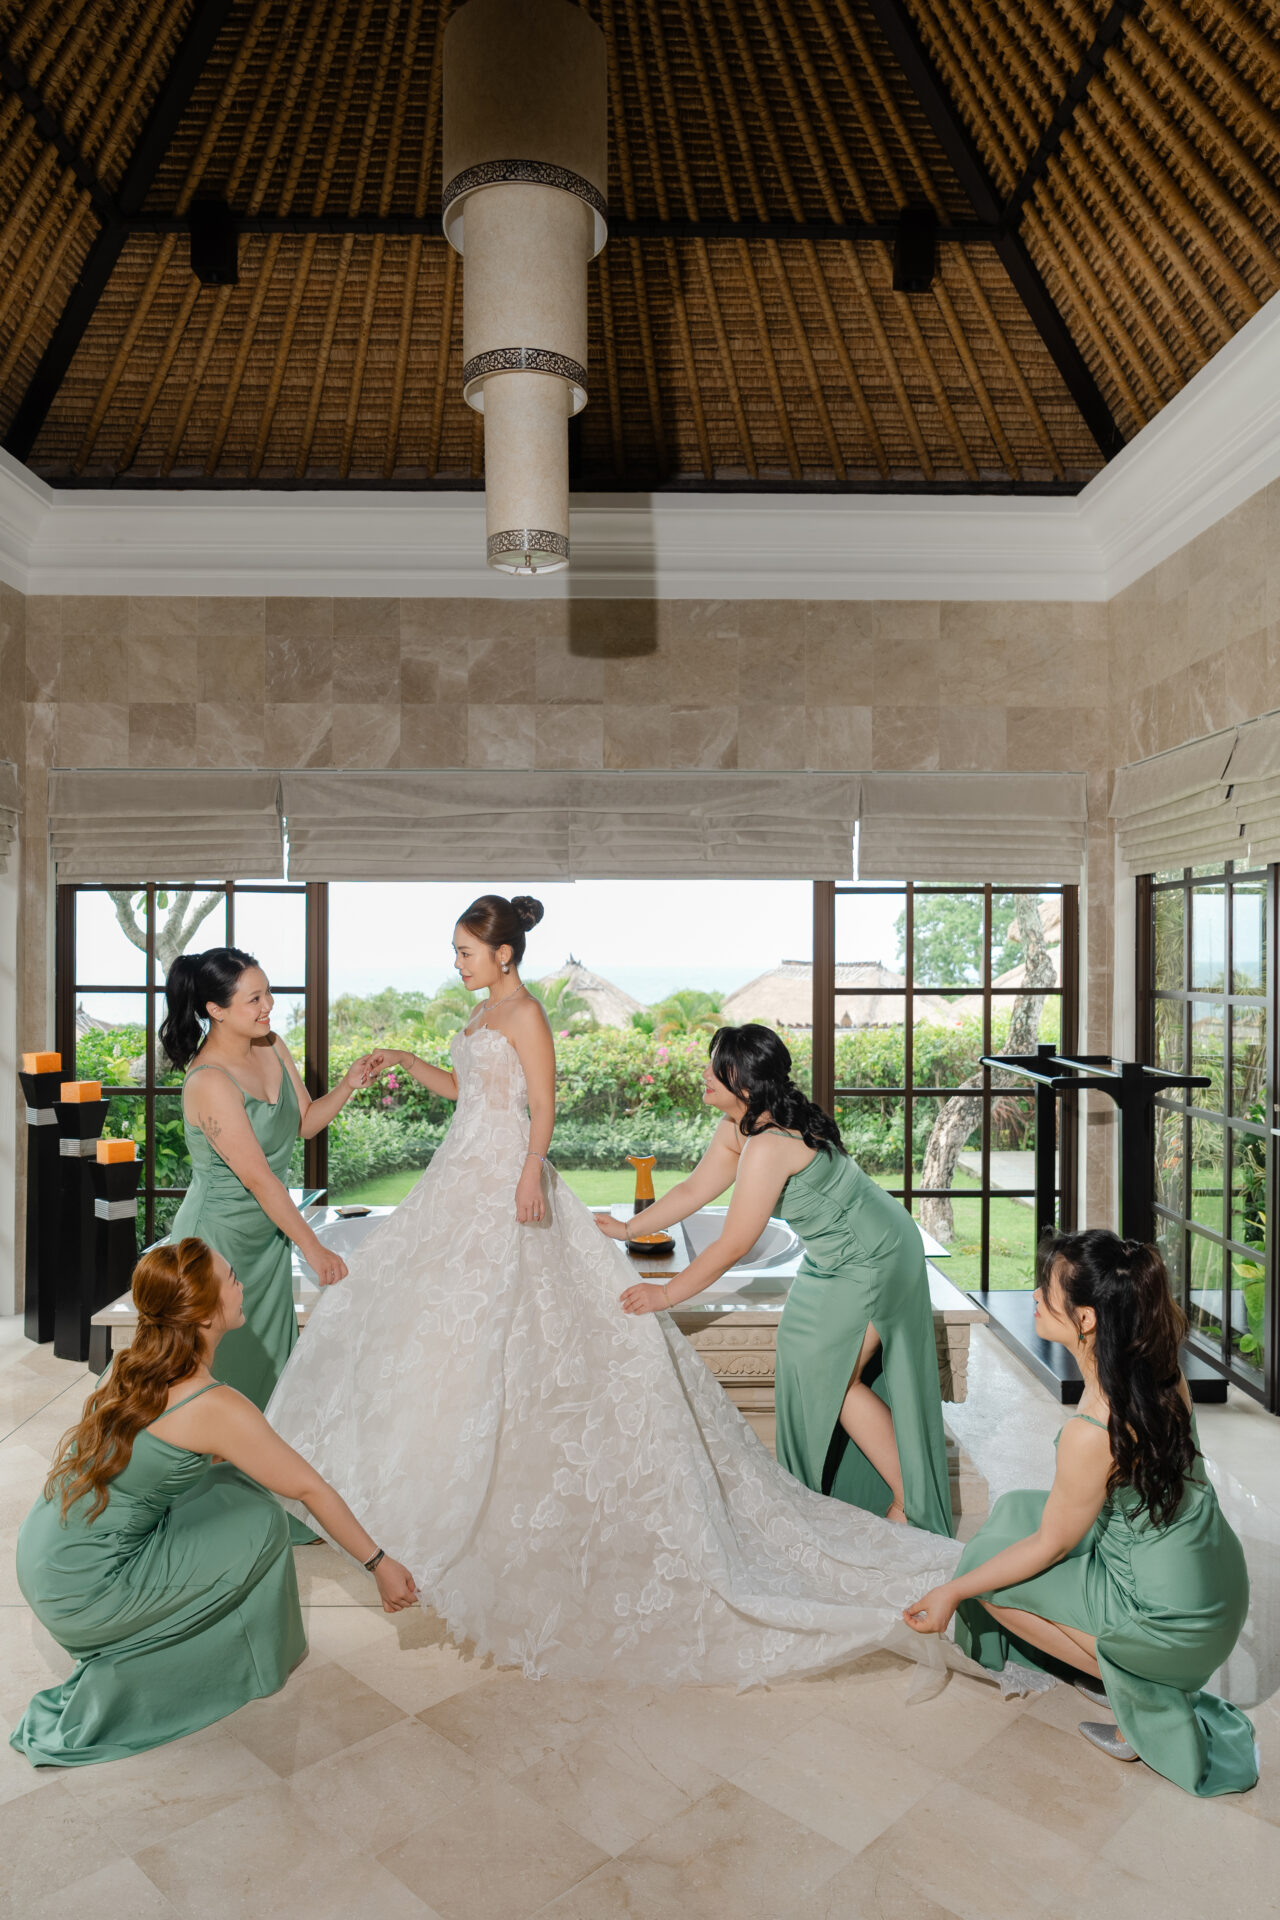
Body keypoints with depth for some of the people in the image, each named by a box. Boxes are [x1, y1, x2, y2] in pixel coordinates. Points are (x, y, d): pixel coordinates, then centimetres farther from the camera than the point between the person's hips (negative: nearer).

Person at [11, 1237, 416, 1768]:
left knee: (230, 1482, 12)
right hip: (82, 1595, -7)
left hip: (38, 1557, 7)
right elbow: (309, 1488, -12)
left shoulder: (130, 1363, -1)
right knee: (259, 1520, -1)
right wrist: (379, 1563, -3)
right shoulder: (215, 1407, -22)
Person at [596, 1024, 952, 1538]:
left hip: (871, 1260, -9)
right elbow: (693, 1191, 7)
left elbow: (733, 1247, -27)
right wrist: (628, 1229, 8)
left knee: (833, 1376, 0)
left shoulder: (768, 1147, -33)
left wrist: (667, 1294, -18)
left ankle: (912, 1503, 15)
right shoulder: (737, 1128, -4)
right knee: (809, 1355, 16)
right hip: (842, 1255, 9)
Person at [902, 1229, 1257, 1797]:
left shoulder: (1093, 1433, -32)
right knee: (1013, 1508, 14)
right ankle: (1122, 1668, 17)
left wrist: (952, 1591, -6)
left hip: (1175, 1619, -7)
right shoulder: (1160, 1370, -12)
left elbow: (1051, 1545, -16)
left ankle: (1135, 1692, 7)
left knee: (990, 1566, 4)